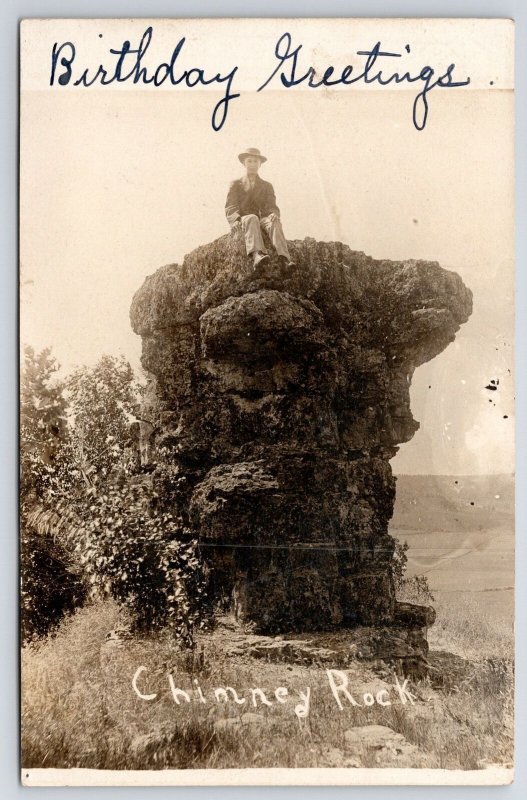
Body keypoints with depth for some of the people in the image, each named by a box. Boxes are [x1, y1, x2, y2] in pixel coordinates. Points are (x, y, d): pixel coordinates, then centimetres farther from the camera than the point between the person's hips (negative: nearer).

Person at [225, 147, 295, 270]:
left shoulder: (267, 186, 21)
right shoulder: (235, 185, 16)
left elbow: (271, 206, 8)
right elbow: (230, 207, 3)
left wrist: (273, 214, -19)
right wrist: (236, 219, -21)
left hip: (262, 219, 2)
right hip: (242, 220, -2)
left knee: (274, 222, -34)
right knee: (252, 218, -38)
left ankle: (285, 259, -57)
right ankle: (257, 254, -64)